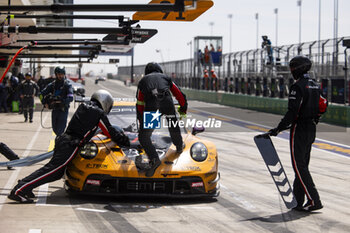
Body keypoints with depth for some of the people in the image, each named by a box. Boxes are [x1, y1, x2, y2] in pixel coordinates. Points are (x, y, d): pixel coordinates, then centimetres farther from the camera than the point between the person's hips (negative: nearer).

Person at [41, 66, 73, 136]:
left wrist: (61, 102, -29)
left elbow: (70, 98, -18)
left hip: (63, 110, -5)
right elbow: (43, 93, 15)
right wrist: (45, 103, 1)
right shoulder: (52, 85, 8)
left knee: (60, 130, -11)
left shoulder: (67, 85, -5)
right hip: (54, 110, 5)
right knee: (55, 129, 12)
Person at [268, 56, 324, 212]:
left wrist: (279, 129, -15)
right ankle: (298, 201, 15)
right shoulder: (314, 85, 12)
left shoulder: (298, 86, -16)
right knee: (302, 165, 12)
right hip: (311, 129, 9)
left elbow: (292, 112, -21)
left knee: (299, 166, -7)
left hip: (299, 130, -9)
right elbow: (319, 109, 15)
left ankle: (314, 200, -13)